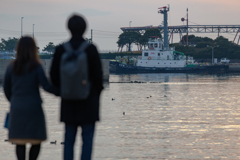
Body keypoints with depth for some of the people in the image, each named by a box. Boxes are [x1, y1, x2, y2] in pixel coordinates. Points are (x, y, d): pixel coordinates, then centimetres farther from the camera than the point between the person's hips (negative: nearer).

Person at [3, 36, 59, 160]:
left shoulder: (11, 67, 3)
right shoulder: (36, 67, -8)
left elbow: (6, 88, 8)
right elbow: (46, 86, -11)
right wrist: (60, 92, 3)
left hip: (17, 108, 4)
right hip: (33, 107, -4)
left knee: (20, 142, 7)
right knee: (36, 141, 6)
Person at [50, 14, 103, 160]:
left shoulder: (60, 50, -3)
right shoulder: (91, 49, -11)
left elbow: (54, 76, 0)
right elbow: (98, 75, -9)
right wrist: (97, 93, 8)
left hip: (69, 102, 3)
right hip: (89, 101, -3)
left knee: (69, 140, 9)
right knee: (87, 140, 1)